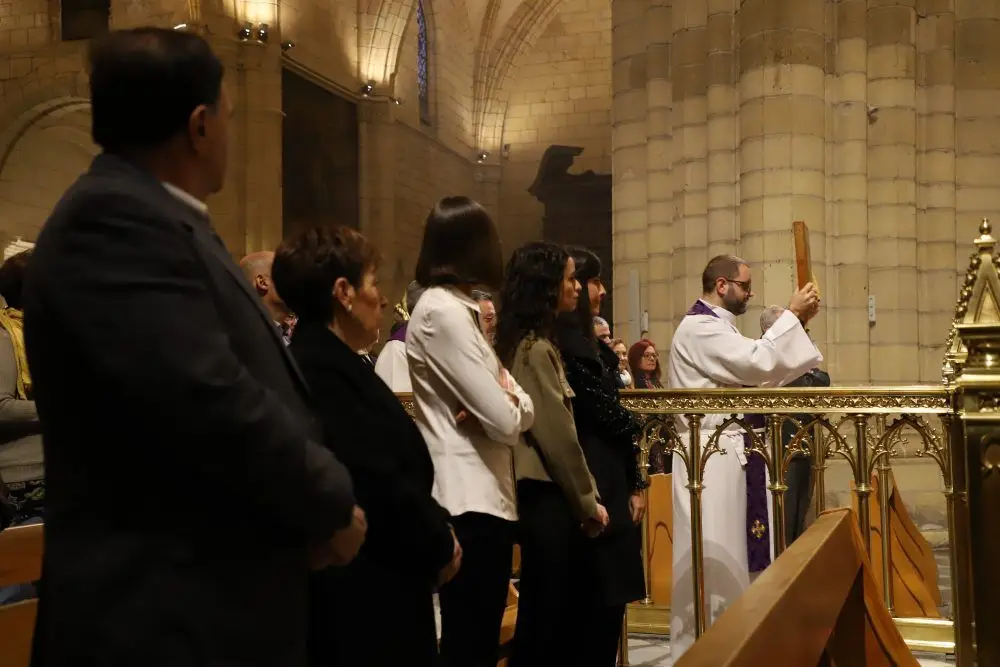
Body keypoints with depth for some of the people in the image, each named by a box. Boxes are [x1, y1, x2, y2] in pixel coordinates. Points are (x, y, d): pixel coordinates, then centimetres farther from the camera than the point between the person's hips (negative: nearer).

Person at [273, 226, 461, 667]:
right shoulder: (325, 369, -20)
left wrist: (434, 533, 5)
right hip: (363, 590, -10)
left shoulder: (329, 363, 12)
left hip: (372, 582, 10)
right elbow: (377, 483, -23)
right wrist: (440, 544, -9)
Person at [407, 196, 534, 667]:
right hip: (470, 499, -9)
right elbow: (506, 422, -19)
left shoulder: (457, 309, 15)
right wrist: (507, 405, 2)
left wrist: (506, 403, -11)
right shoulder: (443, 312, -15)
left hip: (482, 493, 9)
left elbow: (525, 409, 9)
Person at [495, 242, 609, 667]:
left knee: (560, 612, 15)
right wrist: (588, 502, -7)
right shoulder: (537, 349, -16)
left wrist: (585, 498, 14)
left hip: (542, 493, 9)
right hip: (549, 497, -9)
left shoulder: (526, 344, 14)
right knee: (548, 618, 0)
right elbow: (559, 436, -17)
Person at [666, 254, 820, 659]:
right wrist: (791, 315, -12)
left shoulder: (717, 328, 19)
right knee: (711, 557, -4)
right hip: (710, 456, -10)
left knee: (725, 555, 13)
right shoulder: (699, 328, -14)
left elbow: (753, 375, 15)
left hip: (728, 453, 10)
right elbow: (757, 363, -23)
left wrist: (797, 323, 9)